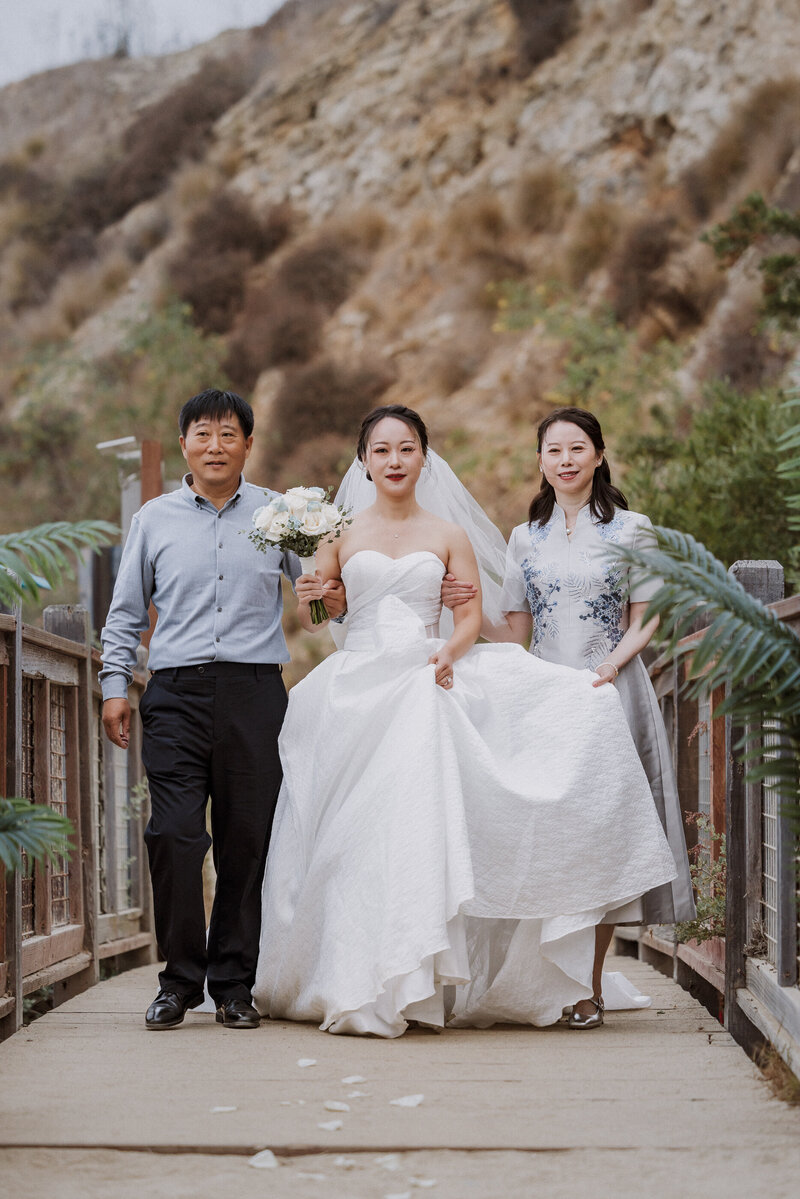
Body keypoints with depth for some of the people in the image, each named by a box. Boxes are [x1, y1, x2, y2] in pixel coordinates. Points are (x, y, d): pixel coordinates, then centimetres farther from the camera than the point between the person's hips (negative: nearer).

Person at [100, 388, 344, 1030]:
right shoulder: (154, 519, 13)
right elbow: (126, 613, 18)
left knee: (248, 840, 0)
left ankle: (234, 983, 10)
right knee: (174, 834, -10)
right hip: (176, 695, 0)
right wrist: (115, 685, 9)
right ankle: (179, 980, 1)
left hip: (255, 691, 0)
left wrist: (332, 599, -8)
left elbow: (324, 589, 15)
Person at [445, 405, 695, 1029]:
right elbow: (516, 633, 14)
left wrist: (612, 664, -13)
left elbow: (645, 620, 3)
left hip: (610, 692, -3)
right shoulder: (526, 538, 13)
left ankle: (591, 986, -2)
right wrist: (467, 609, -1)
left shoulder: (631, 530, 4)